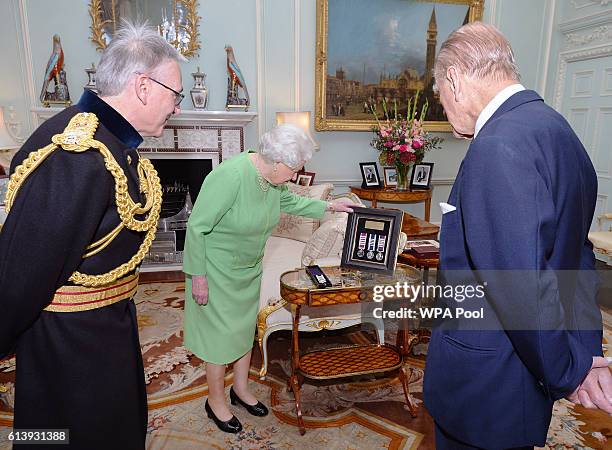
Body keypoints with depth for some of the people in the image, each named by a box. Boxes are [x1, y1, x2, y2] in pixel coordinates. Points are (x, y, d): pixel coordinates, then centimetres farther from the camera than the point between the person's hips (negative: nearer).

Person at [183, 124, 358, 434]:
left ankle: (241, 389, 39)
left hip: (249, 267, 8)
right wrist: (198, 275, -20)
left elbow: (290, 202, 16)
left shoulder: (274, 178, -6)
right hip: (217, 270, -7)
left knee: (246, 327, 18)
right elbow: (197, 226, -25)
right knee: (222, 333, 5)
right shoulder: (230, 176, -30)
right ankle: (216, 400, 28)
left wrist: (328, 206, 11)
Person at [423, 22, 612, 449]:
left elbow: (524, 285, -28)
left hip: (484, 381, -8)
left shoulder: (498, 146, -26)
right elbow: (577, 256, 8)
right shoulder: (553, 127, 6)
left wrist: (568, 373, -12)